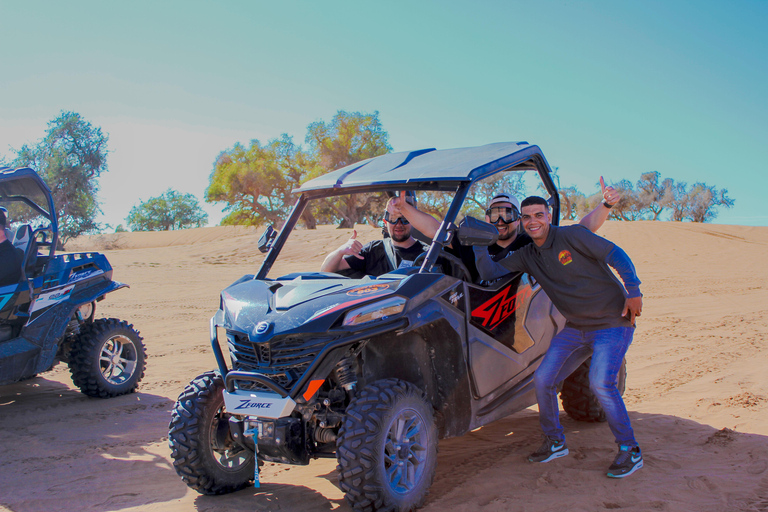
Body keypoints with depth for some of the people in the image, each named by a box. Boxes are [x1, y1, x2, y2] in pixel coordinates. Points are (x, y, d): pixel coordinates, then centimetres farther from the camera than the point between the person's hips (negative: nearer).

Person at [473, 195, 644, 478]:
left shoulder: (572, 236, -13)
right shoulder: (526, 256, 5)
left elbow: (617, 255, -13)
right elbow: (491, 272, 0)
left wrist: (634, 292, -20)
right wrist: (480, 246, -16)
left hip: (613, 324, -6)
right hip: (575, 328, 7)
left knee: (600, 384, -21)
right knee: (543, 379, 0)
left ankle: (630, 451, -2)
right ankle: (555, 442, 21)